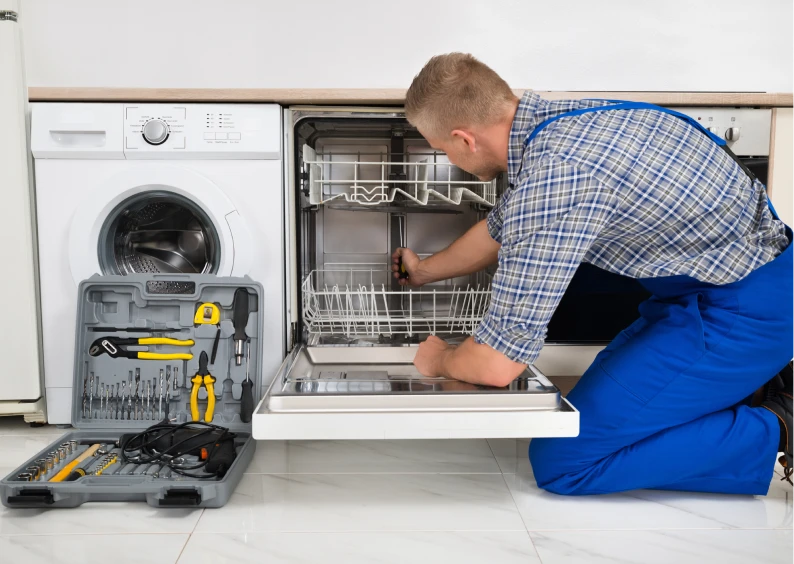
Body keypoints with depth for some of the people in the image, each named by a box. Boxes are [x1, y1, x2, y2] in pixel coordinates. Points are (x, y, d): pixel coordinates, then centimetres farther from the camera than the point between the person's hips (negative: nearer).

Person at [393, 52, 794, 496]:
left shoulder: (553, 174, -29)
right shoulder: (548, 117, 1)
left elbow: (498, 364, -25)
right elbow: (500, 229, 21)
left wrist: (438, 360, -1)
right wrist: (424, 271, 35)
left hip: (741, 310, -9)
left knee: (559, 461, -10)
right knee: (603, 388, 24)